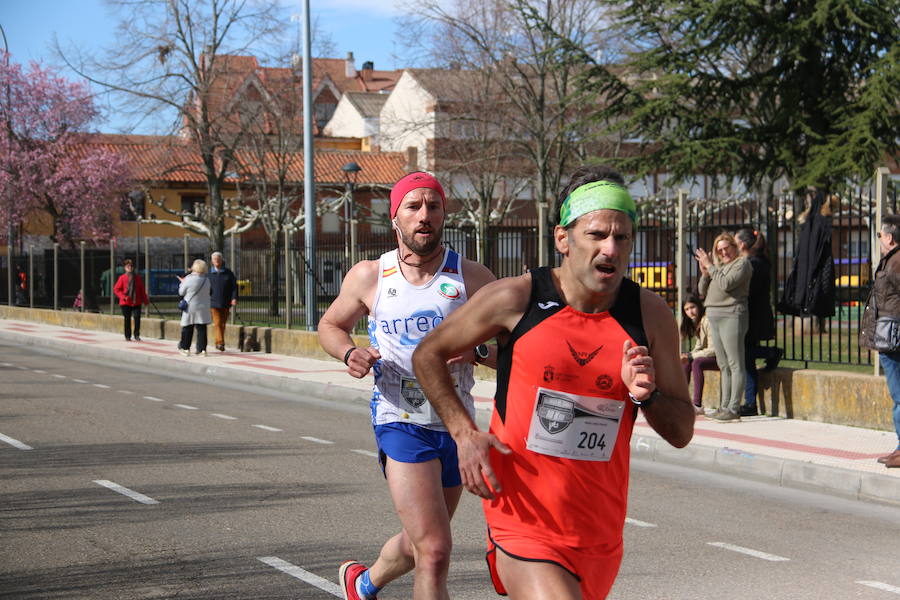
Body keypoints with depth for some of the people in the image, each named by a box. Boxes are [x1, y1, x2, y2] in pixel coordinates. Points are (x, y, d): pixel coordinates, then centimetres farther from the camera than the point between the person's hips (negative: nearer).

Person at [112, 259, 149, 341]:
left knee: (137, 318, -9)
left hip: (136, 303, 2)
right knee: (127, 319, 4)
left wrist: (145, 300, 11)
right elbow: (116, 289, 0)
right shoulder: (122, 278, -1)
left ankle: (137, 335, 3)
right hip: (126, 303, -2)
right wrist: (123, 296, -13)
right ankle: (127, 336, 15)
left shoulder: (137, 277, 7)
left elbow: (142, 290, 13)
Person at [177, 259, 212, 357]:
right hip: (203, 308, 3)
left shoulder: (189, 279, -13)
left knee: (187, 329, 7)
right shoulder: (206, 280, 1)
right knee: (201, 329, 4)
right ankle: (202, 349, 1)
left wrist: (182, 283, 16)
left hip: (190, 306, -3)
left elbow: (181, 292, -4)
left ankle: (185, 348, 11)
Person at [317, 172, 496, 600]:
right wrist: (349, 353, -7)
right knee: (434, 552, -18)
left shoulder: (472, 278, -2)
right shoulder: (369, 277, 0)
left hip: (457, 424, 3)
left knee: (419, 544, 22)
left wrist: (476, 350, -23)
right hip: (401, 422, -3)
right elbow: (330, 326, 15)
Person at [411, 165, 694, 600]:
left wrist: (647, 396, -16)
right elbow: (428, 355, 4)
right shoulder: (515, 299, -9)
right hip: (524, 523, -4)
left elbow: (682, 433, 5)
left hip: (600, 533, 4)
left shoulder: (651, 315, -1)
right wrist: (465, 434, -8)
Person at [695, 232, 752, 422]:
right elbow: (703, 292, 18)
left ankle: (733, 408, -12)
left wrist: (710, 267, -10)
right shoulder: (718, 265, 20)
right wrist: (704, 273, 2)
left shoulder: (742, 263, -4)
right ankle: (724, 406, 12)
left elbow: (726, 284, -19)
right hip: (714, 317, 9)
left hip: (732, 316, -9)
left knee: (735, 364, -9)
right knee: (723, 365, 10)